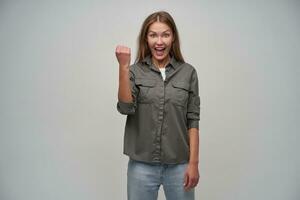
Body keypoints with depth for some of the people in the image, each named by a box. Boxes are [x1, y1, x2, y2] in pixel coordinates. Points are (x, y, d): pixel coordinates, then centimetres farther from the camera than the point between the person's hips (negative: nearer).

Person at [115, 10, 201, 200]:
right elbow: (126, 108, -15)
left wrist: (194, 163, -3)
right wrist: (124, 66, -21)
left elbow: (193, 120, 0)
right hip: (141, 165, 0)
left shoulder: (188, 72, 0)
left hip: (179, 165, 1)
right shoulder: (135, 71, 0)